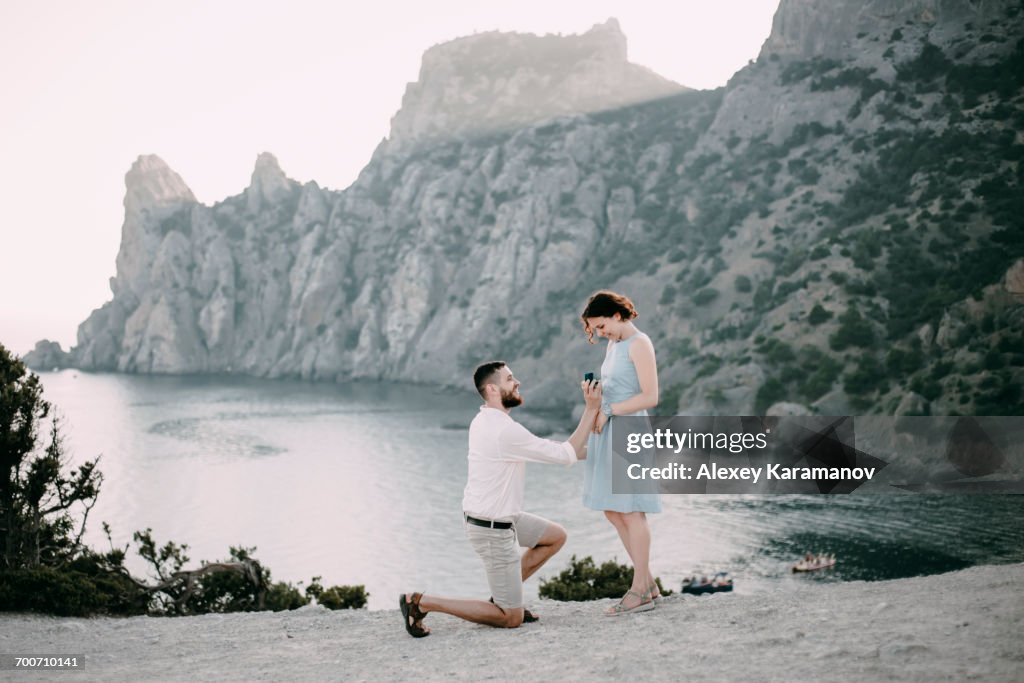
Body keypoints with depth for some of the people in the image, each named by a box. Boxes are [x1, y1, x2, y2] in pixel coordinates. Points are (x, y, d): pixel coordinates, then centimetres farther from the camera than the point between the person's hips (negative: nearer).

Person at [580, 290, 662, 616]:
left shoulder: (639, 344, -10)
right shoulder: (613, 346, 16)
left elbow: (650, 396, -16)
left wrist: (608, 411, -15)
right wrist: (595, 400, 5)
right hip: (608, 433, 9)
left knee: (630, 511, -5)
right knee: (613, 511, 10)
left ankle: (640, 591, 3)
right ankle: (647, 584, 18)